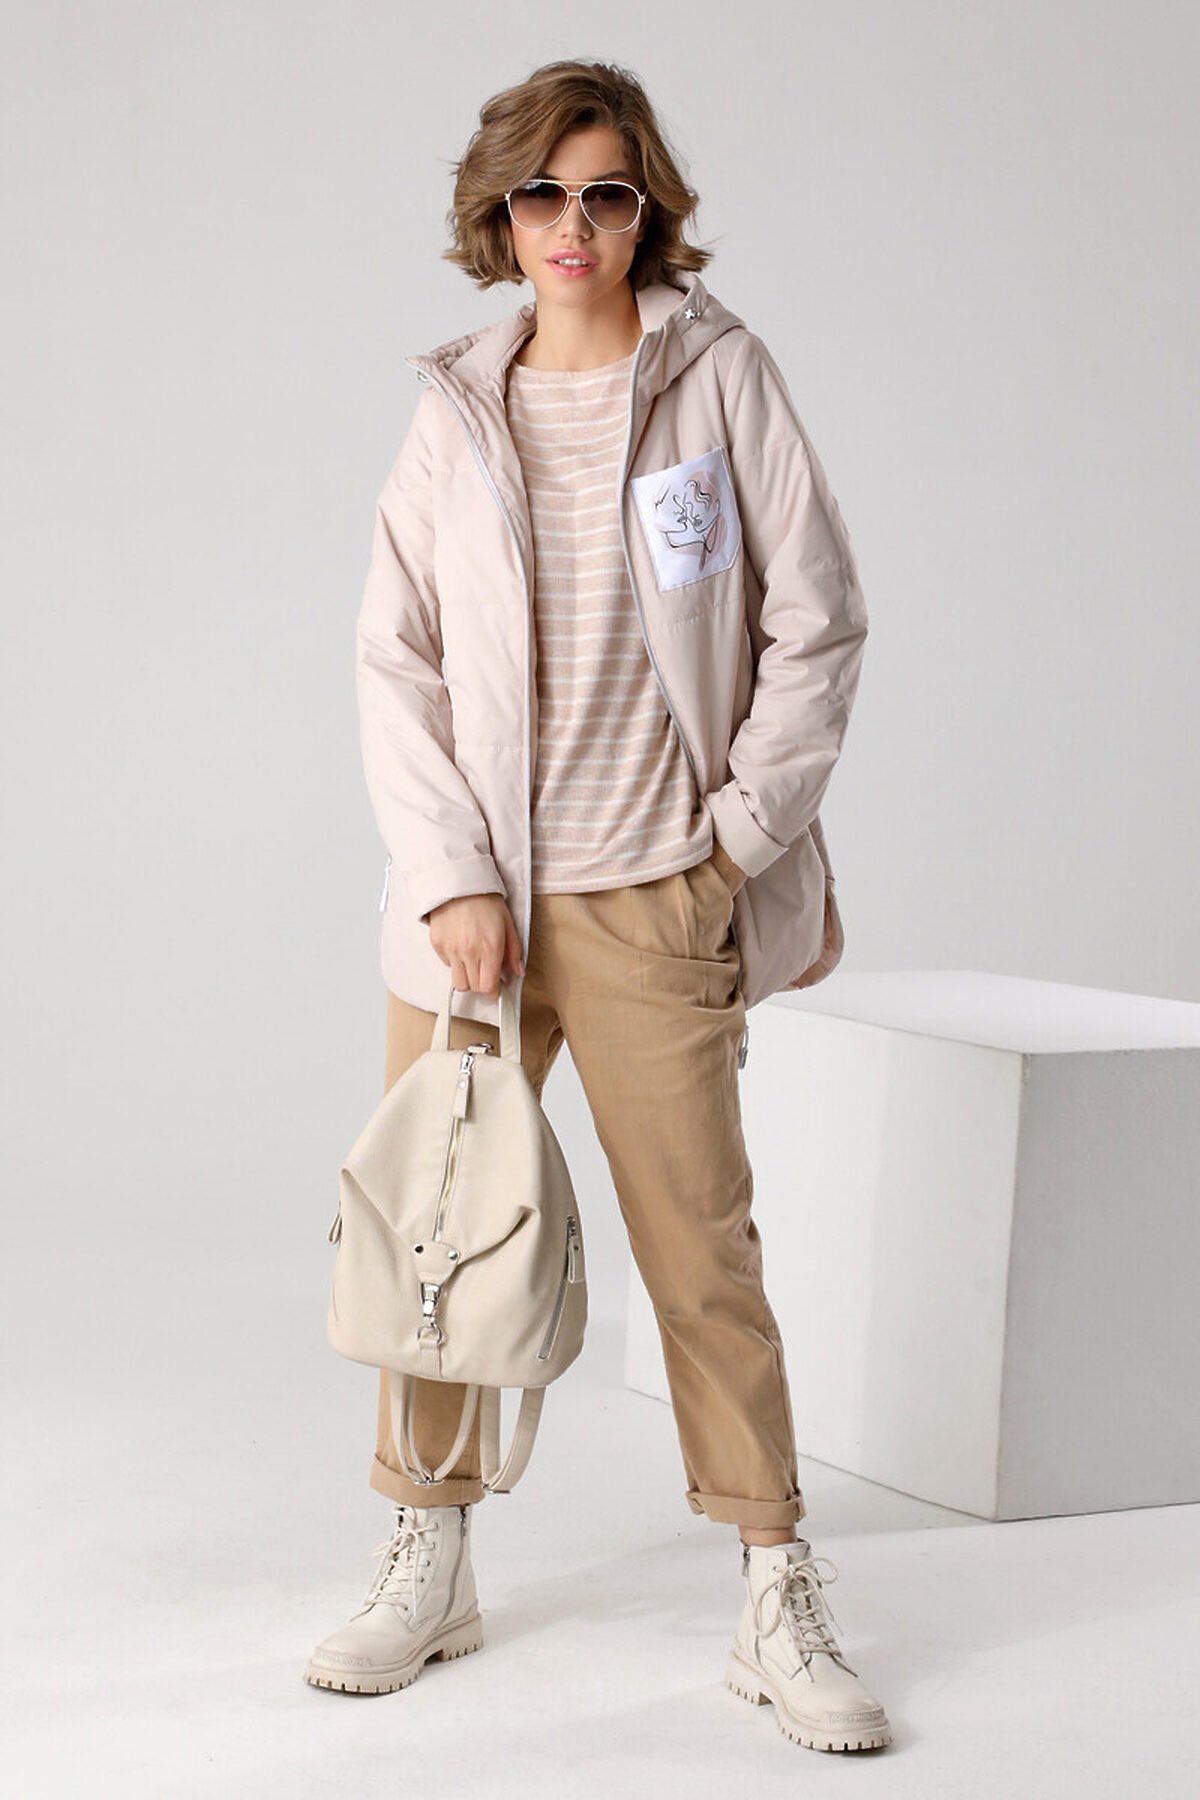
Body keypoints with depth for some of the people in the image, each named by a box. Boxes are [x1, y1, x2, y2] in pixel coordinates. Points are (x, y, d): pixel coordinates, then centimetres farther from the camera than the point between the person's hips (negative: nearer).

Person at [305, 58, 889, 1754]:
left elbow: (817, 626, 1)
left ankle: (781, 1605, 11)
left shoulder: (723, 375, -1)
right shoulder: (458, 409, 5)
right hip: (473, 895, 3)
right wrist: (454, 876, -6)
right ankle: (430, 1567, 23)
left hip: (655, 900, -2)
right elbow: (397, 659, 4)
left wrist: (736, 839, -2)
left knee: (704, 1245, -1)